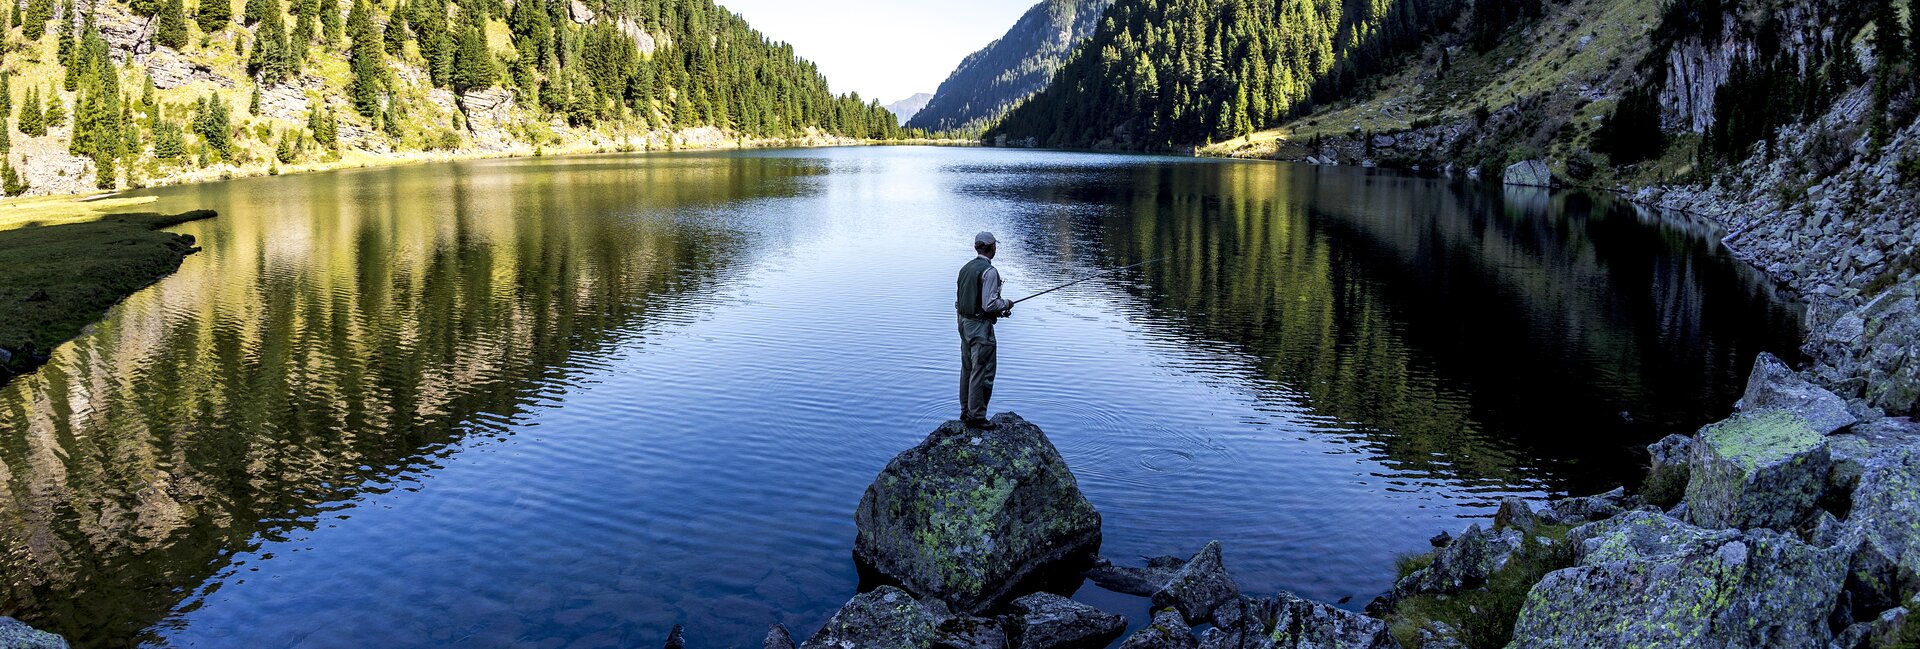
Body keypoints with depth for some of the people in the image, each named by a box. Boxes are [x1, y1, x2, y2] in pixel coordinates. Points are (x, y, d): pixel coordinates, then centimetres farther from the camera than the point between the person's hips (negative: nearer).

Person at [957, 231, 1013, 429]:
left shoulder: (965, 268, 10)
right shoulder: (989, 271, -17)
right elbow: (989, 304, -23)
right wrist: (1005, 304, -2)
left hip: (964, 323, 9)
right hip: (980, 326, -9)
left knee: (967, 369, 16)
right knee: (982, 371, -3)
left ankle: (966, 412, 24)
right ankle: (976, 415, 1)